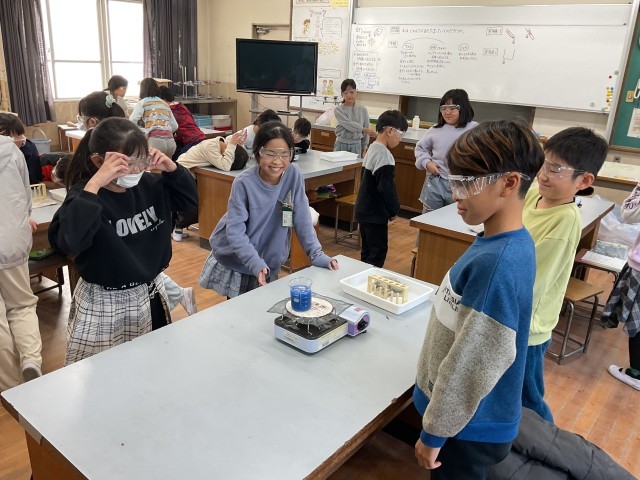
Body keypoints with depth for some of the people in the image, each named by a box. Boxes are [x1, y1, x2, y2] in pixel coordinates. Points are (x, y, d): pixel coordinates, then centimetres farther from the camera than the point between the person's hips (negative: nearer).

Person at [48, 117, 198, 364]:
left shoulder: (149, 184, -4)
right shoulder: (84, 196, -20)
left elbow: (190, 201, 7)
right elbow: (67, 242, -38)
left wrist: (172, 168, -9)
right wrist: (94, 185, -38)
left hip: (151, 294, 6)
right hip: (105, 303, -5)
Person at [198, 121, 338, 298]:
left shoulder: (294, 176, -12)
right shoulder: (243, 183, -21)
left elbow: (302, 219, -7)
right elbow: (235, 230, -22)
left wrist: (317, 255, -14)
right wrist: (256, 264, -34)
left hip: (269, 261, 3)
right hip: (235, 262, -2)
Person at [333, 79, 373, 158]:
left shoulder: (363, 110, 2)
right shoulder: (338, 110, -4)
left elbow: (366, 133, 7)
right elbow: (349, 125, -16)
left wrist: (364, 149, 7)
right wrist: (365, 130, -18)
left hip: (356, 145, 1)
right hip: (341, 145, -1)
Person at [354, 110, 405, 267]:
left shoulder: (372, 149, 11)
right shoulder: (383, 154, -19)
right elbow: (386, 187, -22)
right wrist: (394, 210, -8)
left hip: (365, 210, 10)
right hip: (375, 213, -10)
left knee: (368, 251, 17)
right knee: (378, 252, -3)